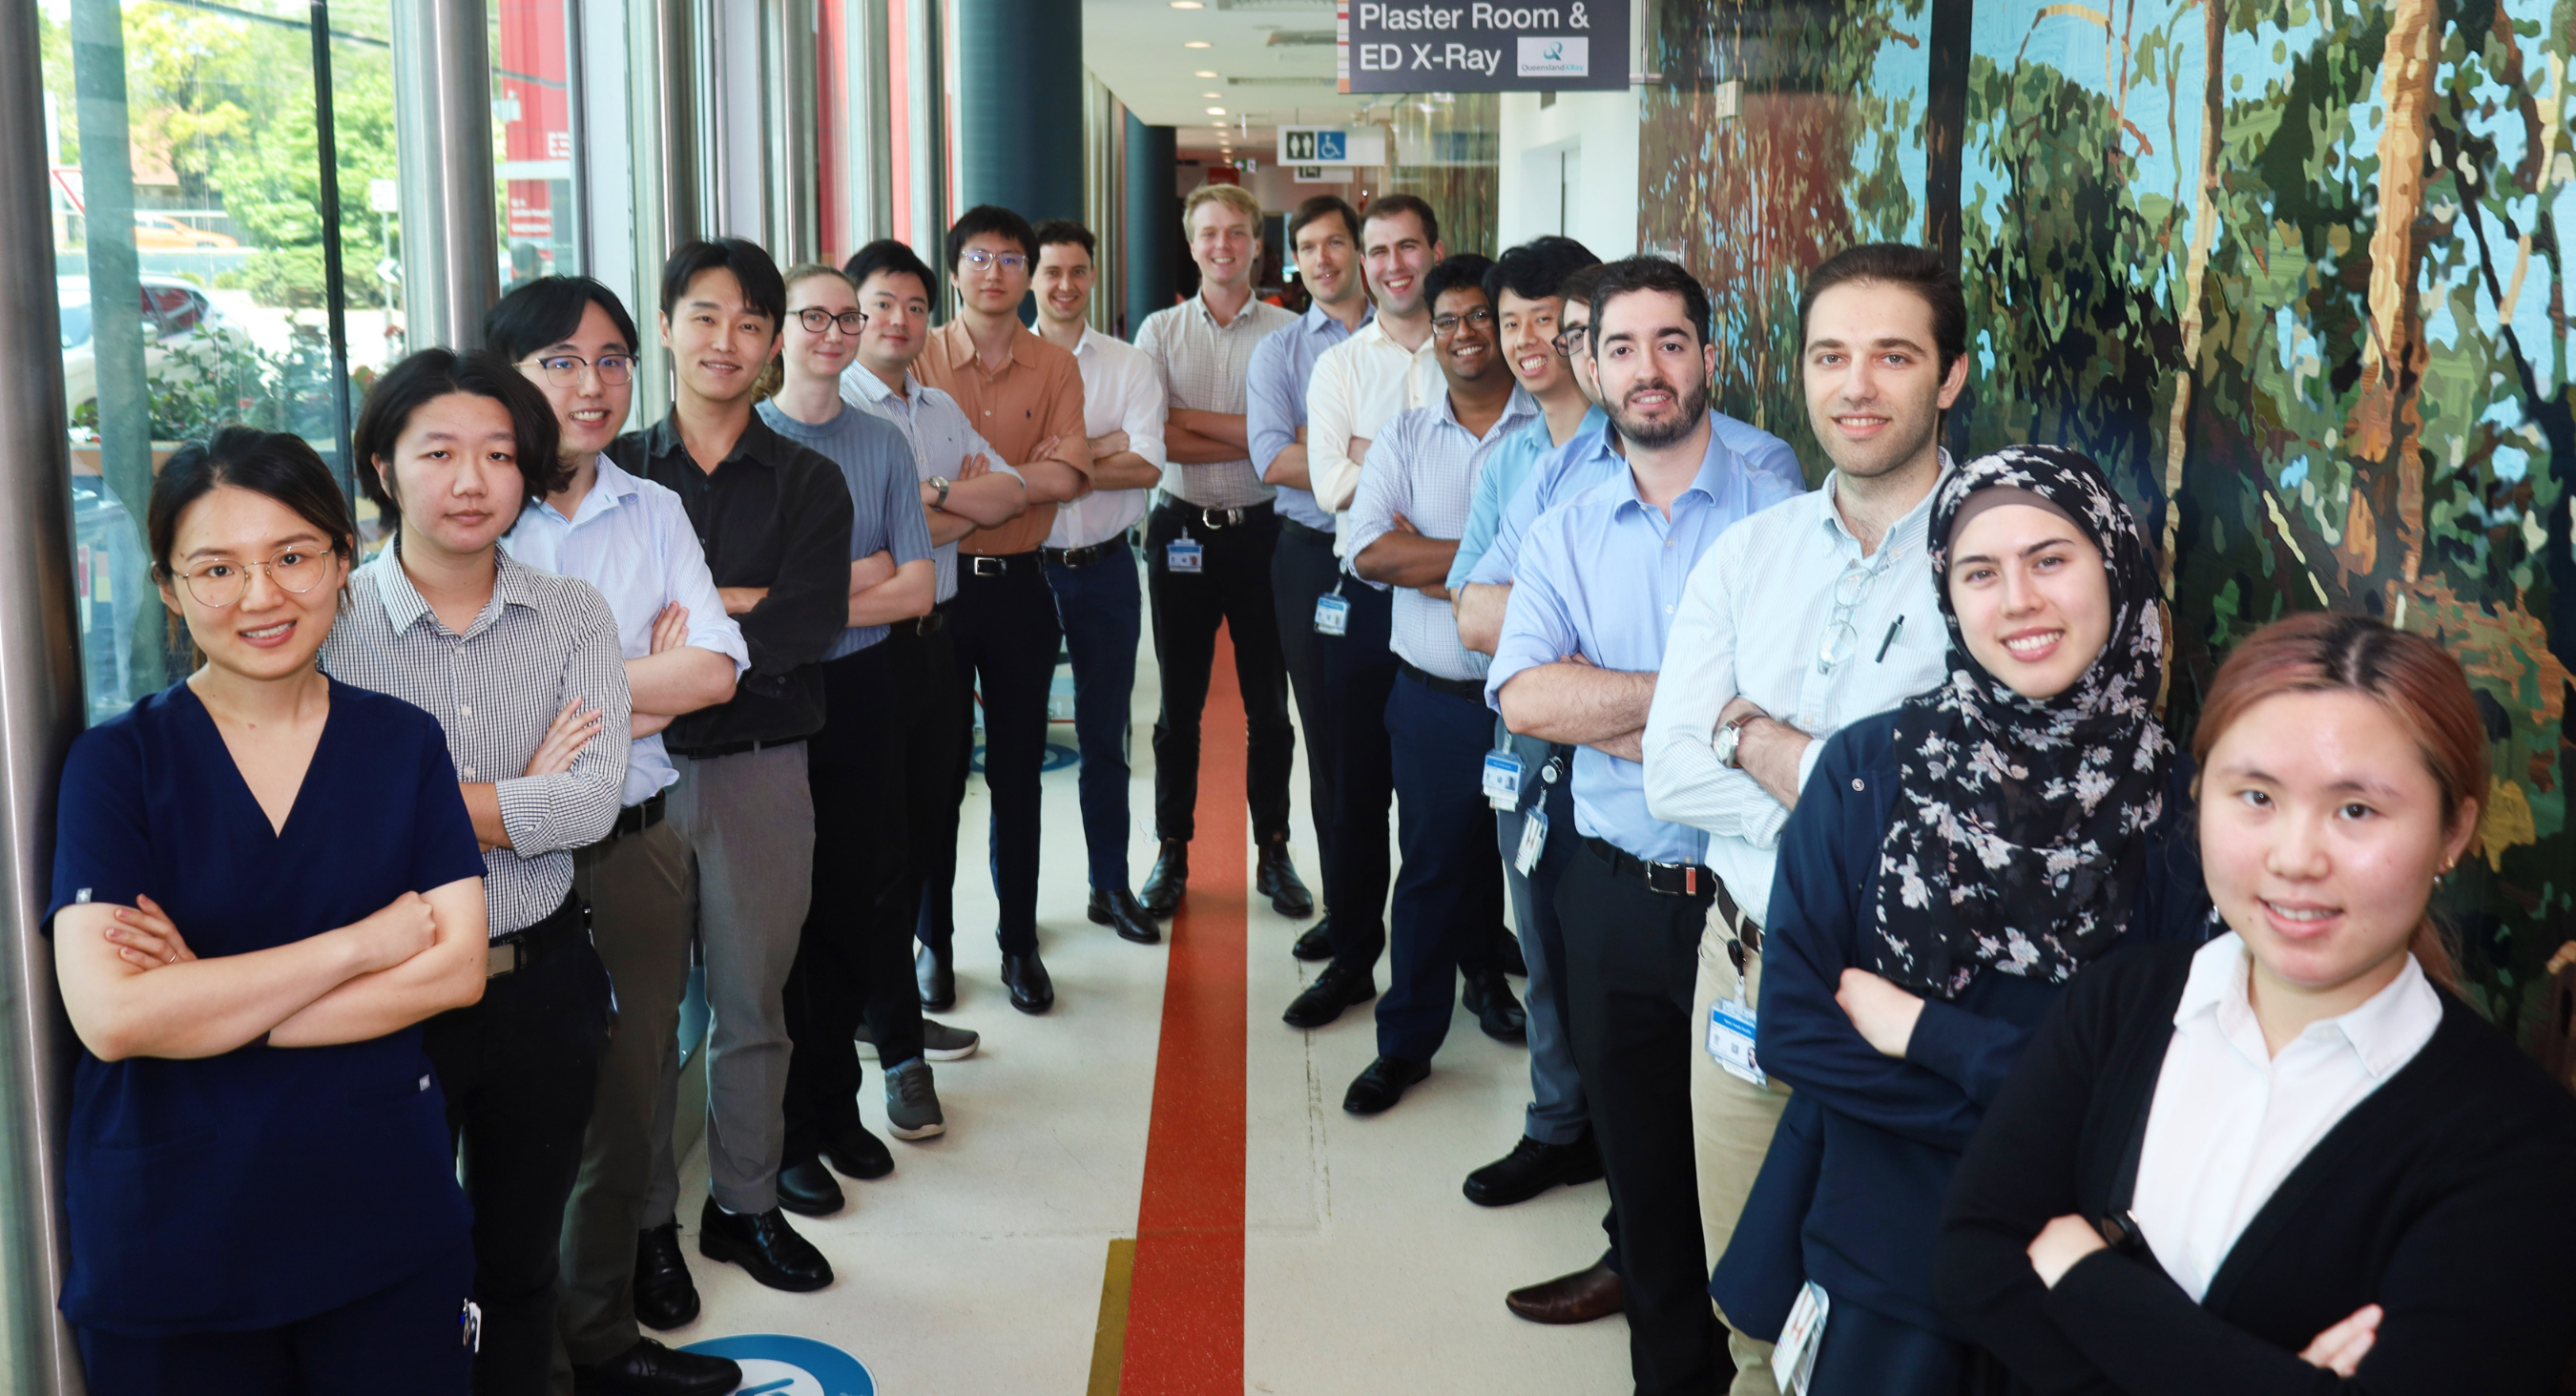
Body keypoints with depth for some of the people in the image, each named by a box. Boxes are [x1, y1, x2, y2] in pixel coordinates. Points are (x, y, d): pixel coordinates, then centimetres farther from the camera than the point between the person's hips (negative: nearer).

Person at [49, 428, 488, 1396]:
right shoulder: (118, 760, -5)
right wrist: (366, 942, -15)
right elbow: (110, 1015, -17)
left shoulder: (404, 743, 1)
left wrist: (209, 1002, -15)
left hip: (385, 1211, 2)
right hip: (169, 1234, -1)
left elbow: (457, 968, -8)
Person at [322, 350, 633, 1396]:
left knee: (523, 1259, 19)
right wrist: (521, 795, -16)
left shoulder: (572, 616, 0)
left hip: (544, 983, 3)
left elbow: (593, 805, -14)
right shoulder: (329, 624, -8)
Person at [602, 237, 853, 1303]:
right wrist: (740, 604, -15)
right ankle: (646, 1221, 22)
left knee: (753, 1004, 11)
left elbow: (803, 632, -10)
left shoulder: (809, 483, 4)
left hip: (762, 769, 1)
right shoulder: (612, 472, 4)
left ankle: (745, 1203, 28)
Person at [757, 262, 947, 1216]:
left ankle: (828, 1109, 22)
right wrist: (859, 575, -11)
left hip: (862, 695, 3)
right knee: (788, 906, 1)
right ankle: (795, 1131, 11)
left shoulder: (884, 444, 8)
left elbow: (916, 589, 0)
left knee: (861, 896, 7)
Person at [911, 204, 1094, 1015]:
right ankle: (934, 940, 20)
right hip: (937, 581, -1)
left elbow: (1070, 476, -11)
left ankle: (1019, 941, 21)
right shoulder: (918, 359, -1)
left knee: (1018, 772, 9)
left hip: (1017, 583, 1)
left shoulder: (1056, 368, 3)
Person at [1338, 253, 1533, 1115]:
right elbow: (1370, 552, -7)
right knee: (1432, 864, 7)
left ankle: (1485, 972, 38)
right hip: (1434, 697, 1)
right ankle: (1407, 1040, 19)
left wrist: (1432, 556, -14)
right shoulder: (1406, 436, 7)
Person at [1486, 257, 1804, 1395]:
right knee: (1645, 1172, 15)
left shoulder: (1778, 512, -4)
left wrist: (1619, 720, -14)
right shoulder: (1565, 535, 6)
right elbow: (1524, 696, -10)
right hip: (1616, 900, 3)